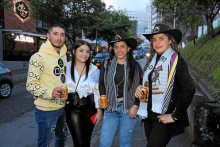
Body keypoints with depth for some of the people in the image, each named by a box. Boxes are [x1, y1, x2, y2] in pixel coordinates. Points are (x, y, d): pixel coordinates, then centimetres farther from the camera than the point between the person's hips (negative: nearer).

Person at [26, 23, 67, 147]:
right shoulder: (39, 57, -16)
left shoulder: (63, 55, 8)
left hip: (62, 107, 8)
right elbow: (31, 85, -19)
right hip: (46, 110, -7)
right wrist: (50, 93, -34)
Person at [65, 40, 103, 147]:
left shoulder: (94, 70, 3)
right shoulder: (66, 67, -1)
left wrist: (99, 111, 3)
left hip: (89, 107, 2)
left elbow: (98, 92, 4)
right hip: (72, 108, -1)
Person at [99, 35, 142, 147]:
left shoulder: (135, 66, 3)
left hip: (129, 108, -1)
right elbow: (101, 84, 10)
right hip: (110, 108, 1)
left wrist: (135, 106, -5)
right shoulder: (106, 64, 5)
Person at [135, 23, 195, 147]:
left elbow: (189, 90, -17)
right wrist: (140, 88, 0)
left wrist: (175, 116, -15)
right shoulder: (152, 60, 10)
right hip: (149, 116, 6)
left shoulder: (176, 60, -10)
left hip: (164, 119, -6)